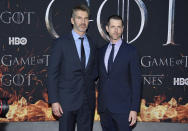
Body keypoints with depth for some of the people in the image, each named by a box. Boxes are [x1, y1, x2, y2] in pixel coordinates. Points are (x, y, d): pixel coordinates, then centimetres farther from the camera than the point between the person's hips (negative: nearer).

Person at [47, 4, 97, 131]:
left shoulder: (92, 43, 10)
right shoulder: (61, 43, -4)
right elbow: (52, 73, -7)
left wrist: (91, 78, 2)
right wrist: (54, 101, -12)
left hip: (88, 101, 4)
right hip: (67, 100, -4)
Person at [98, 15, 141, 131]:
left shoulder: (130, 50, -3)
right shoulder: (102, 51, 12)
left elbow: (136, 81, -6)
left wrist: (134, 109, -12)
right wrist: (99, 103, 11)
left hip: (122, 108, -4)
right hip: (104, 108, 5)